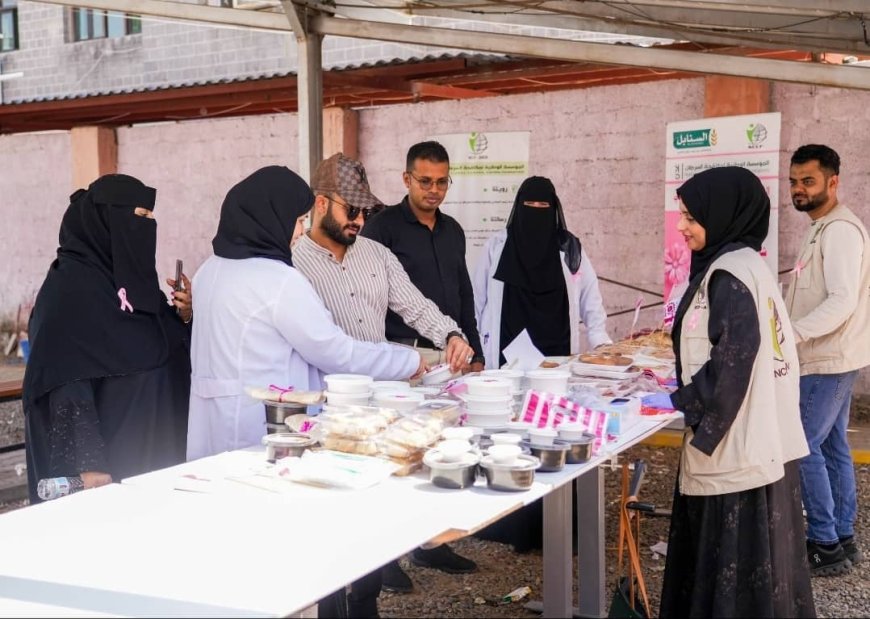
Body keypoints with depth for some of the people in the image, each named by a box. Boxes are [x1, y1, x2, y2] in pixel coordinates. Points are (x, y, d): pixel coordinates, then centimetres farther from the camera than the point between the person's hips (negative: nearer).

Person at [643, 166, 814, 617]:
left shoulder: (730, 275, -17)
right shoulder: (745, 265, 13)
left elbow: (733, 360, -22)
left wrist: (679, 401, -10)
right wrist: (688, 393, 17)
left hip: (737, 448, -10)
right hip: (757, 440, 10)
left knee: (735, 568, -1)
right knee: (754, 561, 16)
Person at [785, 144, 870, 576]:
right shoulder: (822, 228, 14)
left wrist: (791, 334, -32)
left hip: (829, 363, -10)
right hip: (825, 360, 10)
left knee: (803, 447, -7)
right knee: (832, 447, 12)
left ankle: (826, 544, 0)